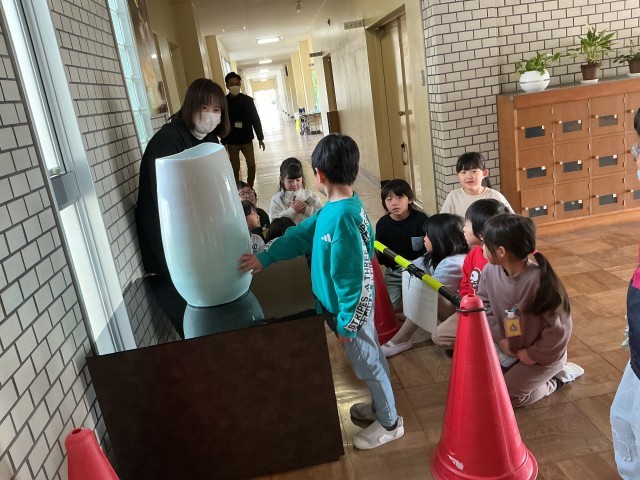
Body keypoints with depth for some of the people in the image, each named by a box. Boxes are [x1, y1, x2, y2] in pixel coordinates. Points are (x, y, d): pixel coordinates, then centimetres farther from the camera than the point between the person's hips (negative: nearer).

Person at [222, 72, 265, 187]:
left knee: (251, 165, 3)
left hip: (247, 140, 1)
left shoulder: (248, 100, -1)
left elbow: (255, 119, 2)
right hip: (232, 142, -1)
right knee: (235, 168, 6)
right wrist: (223, 142, -2)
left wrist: (260, 138, 2)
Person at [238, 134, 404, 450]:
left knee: (368, 364, 10)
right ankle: (381, 406, 46)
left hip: (350, 307, -9)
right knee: (370, 359, 25)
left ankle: (390, 424, 31)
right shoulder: (339, 206, -1)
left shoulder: (342, 217, -31)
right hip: (347, 303, 9)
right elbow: (303, 233, 8)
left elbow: (351, 277, -28)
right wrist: (265, 258, 9)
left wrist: (346, 322, -19)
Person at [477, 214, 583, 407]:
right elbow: (483, 305, 1)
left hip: (542, 354, -6)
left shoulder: (539, 280, -32)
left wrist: (534, 354, -17)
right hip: (507, 348, 6)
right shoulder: (490, 272, -14)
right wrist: (499, 337, -11)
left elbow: (559, 327, -25)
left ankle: (556, 378, 12)